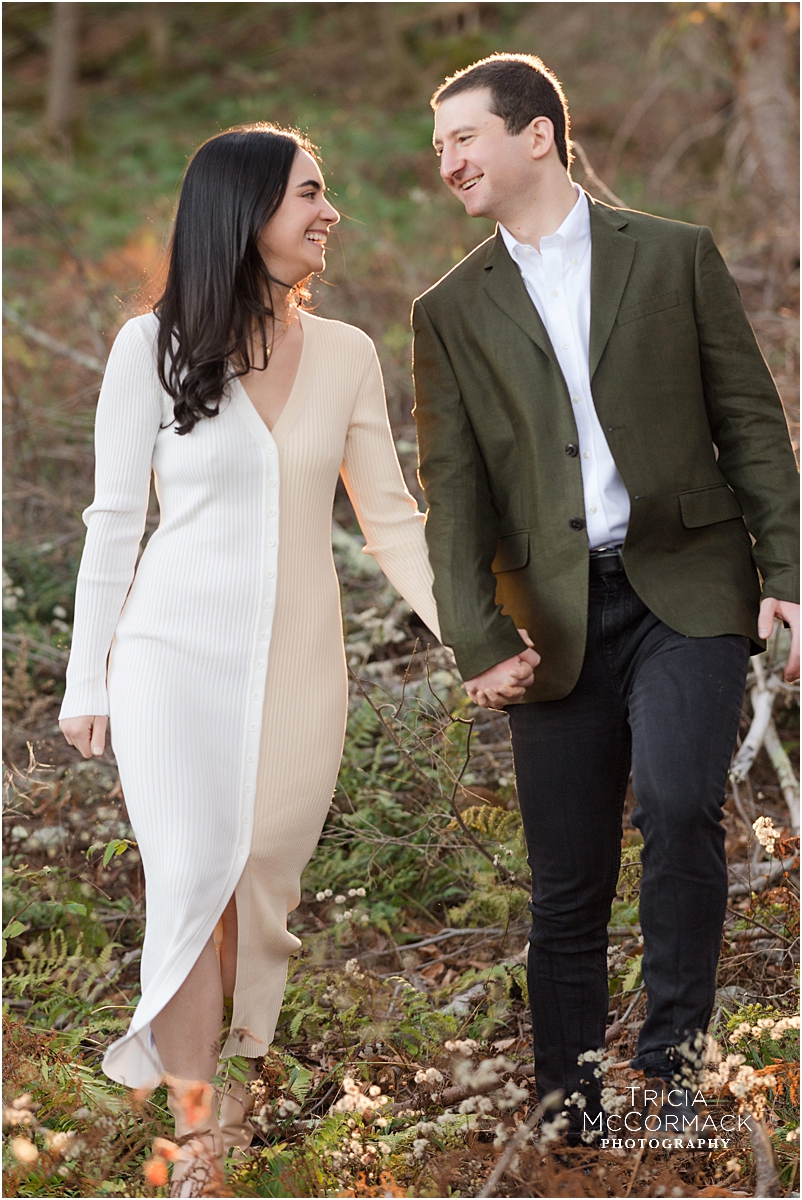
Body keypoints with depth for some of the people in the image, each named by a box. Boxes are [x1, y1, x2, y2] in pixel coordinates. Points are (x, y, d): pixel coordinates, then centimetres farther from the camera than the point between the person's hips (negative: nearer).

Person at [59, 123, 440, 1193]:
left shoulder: (346, 354, 5)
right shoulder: (154, 346, -2)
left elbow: (391, 518, 7)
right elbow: (113, 521, 2)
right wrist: (87, 680, 2)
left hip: (298, 663, 3)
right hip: (178, 654, -2)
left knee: (267, 890, 3)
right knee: (193, 882, -8)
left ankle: (248, 1104, 15)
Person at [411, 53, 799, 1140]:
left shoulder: (676, 256, 7)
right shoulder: (451, 312, 11)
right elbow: (453, 488, 5)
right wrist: (479, 639, -5)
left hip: (688, 589, -2)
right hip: (555, 619, 2)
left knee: (678, 804, -24)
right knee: (567, 886, 2)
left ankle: (673, 1059, -9)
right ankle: (573, 1119, 13)